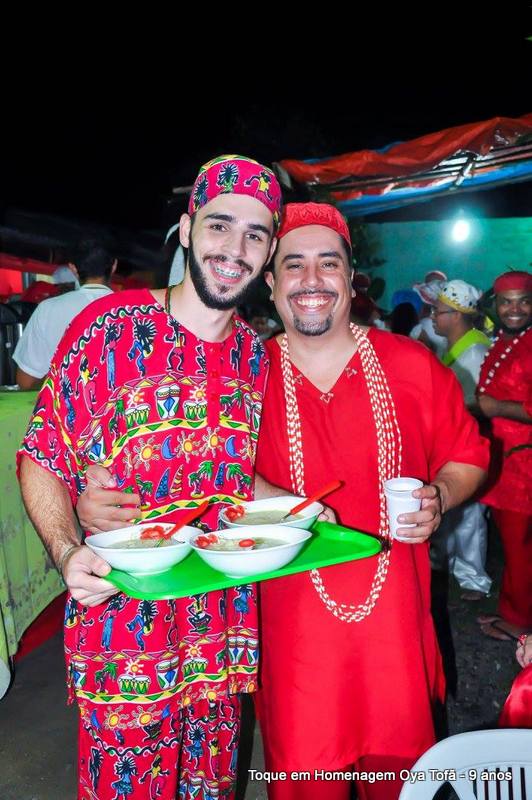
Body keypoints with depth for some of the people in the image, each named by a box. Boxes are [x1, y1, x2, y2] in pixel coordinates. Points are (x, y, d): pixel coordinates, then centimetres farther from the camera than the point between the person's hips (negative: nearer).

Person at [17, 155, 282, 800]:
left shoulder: (258, 357, 3)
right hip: (121, 623, -4)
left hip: (224, 623, 5)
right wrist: (67, 552, -23)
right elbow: (43, 457, -8)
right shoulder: (110, 326, -11)